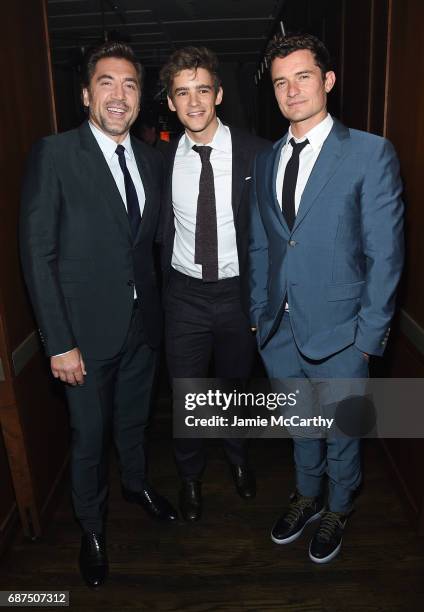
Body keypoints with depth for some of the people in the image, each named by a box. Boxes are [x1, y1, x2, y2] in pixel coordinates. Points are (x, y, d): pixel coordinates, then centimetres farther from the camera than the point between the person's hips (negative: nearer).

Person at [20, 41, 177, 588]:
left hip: (143, 323, 5)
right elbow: (37, 254, -14)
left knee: (134, 419, 24)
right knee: (90, 435, 13)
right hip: (88, 329, -4)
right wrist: (59, 343, -16)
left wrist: (162, 307, 5)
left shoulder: (151, 161, 4)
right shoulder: (54, 154, -12)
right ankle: (91, 525, 39)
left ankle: (136, 483, 52)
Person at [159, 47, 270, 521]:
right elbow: (159, 232, 4)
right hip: (185, 295, 1)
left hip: (238, 292, 0)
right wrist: (159, 293, -1)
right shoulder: (163, 159, -3)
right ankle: (190, 475, 41)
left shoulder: (254, 153, -9)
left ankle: (237, 458, 51)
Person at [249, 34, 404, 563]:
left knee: (341, 430, 16)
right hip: (279, 330, 4)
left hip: (338, 333, -4)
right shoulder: (265, 161, 7)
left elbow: (385, 252, -10)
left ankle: (337, 510, 44)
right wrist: (259, 312, 7)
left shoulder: (371, 153, -9)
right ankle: (307, 496, 48)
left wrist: (370, 334, -12)